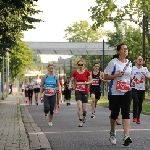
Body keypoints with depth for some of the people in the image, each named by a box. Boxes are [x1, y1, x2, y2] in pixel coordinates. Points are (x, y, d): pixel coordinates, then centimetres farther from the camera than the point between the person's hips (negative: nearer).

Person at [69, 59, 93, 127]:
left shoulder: (87, 72, -3)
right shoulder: (75, 72, 0)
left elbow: (91, 80, 5)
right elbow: (71, 80, 10)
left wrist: (87, 82, -16)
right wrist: (70, 85, -10)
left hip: (85, 91, 0)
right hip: (78, 91, 0)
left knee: (84, 109, 3)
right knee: (79, 107, -16)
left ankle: (84, 116, 38)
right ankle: (80, 121, -7)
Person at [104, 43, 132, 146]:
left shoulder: (129, 63, 8)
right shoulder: (113, 62, -8)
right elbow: (105, 77, -8)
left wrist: (130, 78, 8)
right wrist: (116, 75, -20)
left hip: (126, 91, 3)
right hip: (115, 92, -3)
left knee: (126, 113, -10)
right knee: (114, 113, 9)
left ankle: (126, 136, -18)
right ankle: (113, 133, 32)